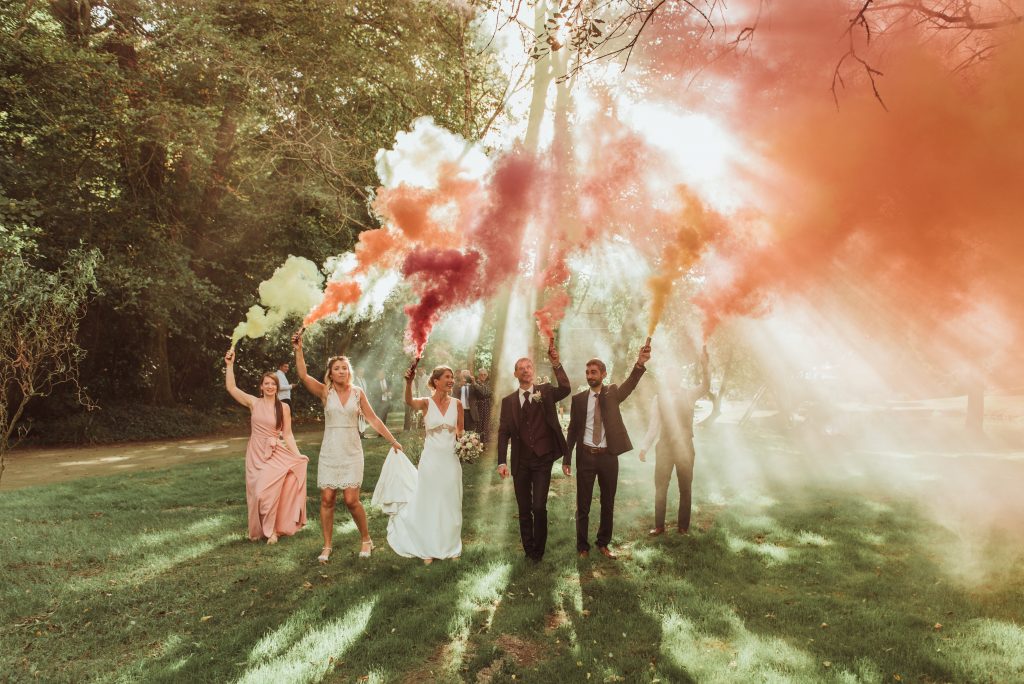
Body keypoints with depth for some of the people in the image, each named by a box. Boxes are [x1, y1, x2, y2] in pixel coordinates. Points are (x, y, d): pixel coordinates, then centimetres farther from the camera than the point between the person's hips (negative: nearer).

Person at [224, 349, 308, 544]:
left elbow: (287, 434, 0)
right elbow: (231, 387, -8)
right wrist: (230, 365, -13)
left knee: (268, 491, -10)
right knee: (256, 492, 8)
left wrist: (298, 456, -7)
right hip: (256, 453, 2)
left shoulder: (284, 407, -3)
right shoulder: (254, 403, -1)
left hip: (276, 454, -2)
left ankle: (272, 530, 7)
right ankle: (258, 529, 25)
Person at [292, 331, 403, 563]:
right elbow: (303, 376, -16)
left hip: (351, 452, -1)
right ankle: (327, 546, 17)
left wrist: (393, 441, 5)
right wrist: (298, 350, -26)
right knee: (327, 499, 1)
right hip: (330, 452, 1)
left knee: (351, 500, -5)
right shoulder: (325, 392, -1)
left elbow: (373, 419, 5)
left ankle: (366, 540, 16)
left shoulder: (358, 393, 2)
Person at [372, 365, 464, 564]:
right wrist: (409, 382, -49)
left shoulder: (456, 404, 1)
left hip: (450, 460, 3)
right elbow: (409, 401, -31)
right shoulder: (426, 402, -8)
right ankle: (429, 549, 21)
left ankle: (451, 547, 27)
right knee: (429, 504, 7)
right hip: (431, 459, -2)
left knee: (450, 504, 11)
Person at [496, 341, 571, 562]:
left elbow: (565, 389, -20)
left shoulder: (546, 392, 1)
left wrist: (556, 364, -33)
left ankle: (538, 551, 12)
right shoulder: (508, 401, 5)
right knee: (524, 509, 10)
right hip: (520, 462, 2)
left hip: (542, 460, -2)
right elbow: (503, 432, 3)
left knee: (539, 507, -6)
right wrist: (502, 462, -6)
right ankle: (528, 550, 24)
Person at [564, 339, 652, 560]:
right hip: (586, 456, 0)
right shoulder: (578, 398, 1)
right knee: (583, 504, 6)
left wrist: (640, 363, -38)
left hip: (609, 456, 1)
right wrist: (567, 459, 1)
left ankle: (603, 544, 27)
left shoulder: (613, 393, 1)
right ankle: (583, 546, 19)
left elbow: (630, 384, -19)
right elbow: (572, 430, 4)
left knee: (608, 503, 11)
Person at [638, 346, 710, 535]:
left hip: (685, 447, -1)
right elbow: (653, 426, 2)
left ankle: (683, 525, 18)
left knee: (685, 488, 7)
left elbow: (705, 387, -21)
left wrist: (704, 366, -37)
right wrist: (644, 447, -9)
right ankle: (659, 525, 15)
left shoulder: (688, 394, -1)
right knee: (660, 488, 5)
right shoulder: (659, 398, 1)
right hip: (664, 447, 1)